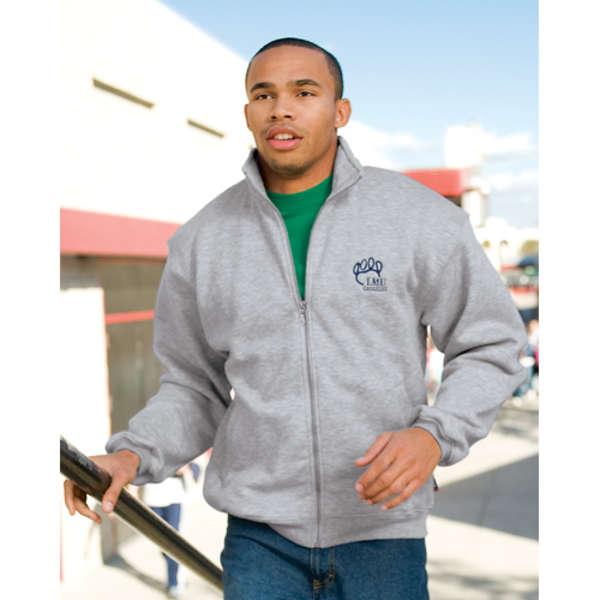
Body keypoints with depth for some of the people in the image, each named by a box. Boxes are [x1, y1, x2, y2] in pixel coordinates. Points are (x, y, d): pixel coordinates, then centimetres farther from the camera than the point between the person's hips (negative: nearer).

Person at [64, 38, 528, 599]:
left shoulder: (419, 216, -3)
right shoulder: (203, 239, 4)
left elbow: (490, 347, 2)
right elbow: (194, 385, 11)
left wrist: (434, 435, -15)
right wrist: (132, 455, -6)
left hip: (382, 533, -1)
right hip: (258, 536, 2)